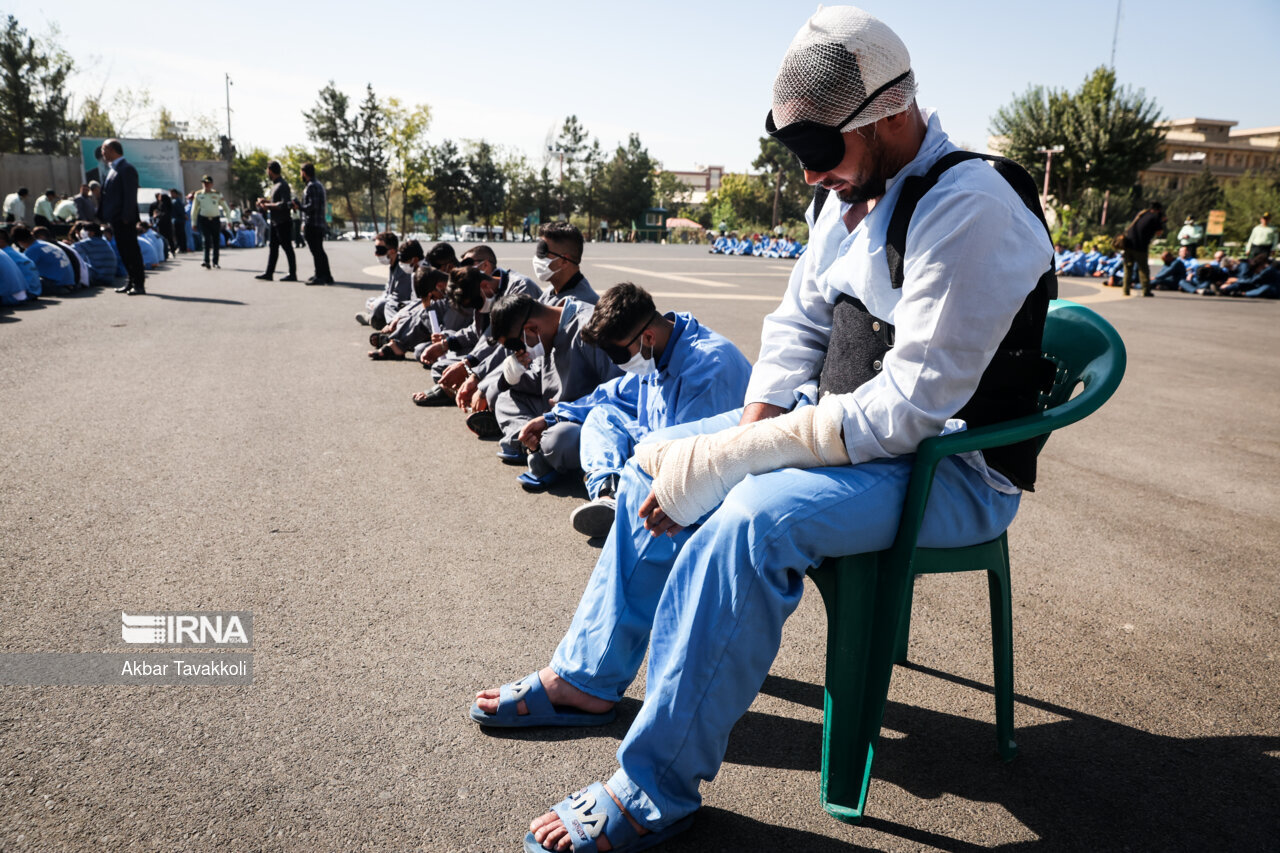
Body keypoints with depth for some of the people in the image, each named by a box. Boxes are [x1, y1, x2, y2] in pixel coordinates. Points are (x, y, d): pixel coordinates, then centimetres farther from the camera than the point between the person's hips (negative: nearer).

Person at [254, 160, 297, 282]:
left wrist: (268, 206, -15)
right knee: (273, 247, 10)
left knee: (287, 247, -3)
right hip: (275, 221, 10)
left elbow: (284, 204, -23)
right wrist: (265, 200, 11)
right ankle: (269, 273, 14)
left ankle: (293, 274, 3)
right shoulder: (275, 184, 15)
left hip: (283, 222, -10)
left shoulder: (282, 185, -16)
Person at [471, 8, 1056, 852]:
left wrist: (736, 457, -26)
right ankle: (587, 679, 17)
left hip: (954, 469, -9)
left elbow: (910, 408, -29)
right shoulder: (849, 193, 4)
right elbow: (796, 323, 10)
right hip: (851, 428, 9)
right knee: (658, 459, 6)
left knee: (754, 518, -34)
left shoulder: (967, 210, -24)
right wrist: (753, 432, -8)